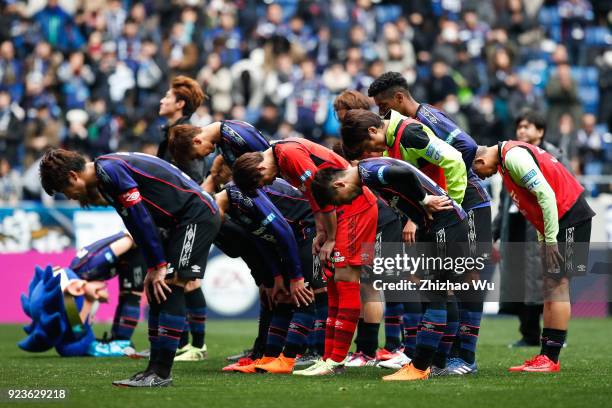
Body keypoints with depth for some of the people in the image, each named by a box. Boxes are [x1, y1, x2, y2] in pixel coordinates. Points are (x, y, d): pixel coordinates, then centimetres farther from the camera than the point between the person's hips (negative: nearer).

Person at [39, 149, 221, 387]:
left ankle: (160, 373, -15)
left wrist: (159, 266, -13)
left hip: (197, 215, -10)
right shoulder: (109, 170, 13)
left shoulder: (110, 171, -18)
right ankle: (156, 370, 8)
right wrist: (154, 267, 9)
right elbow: (137, 224, 15)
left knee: (169, 287, -14)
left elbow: (141, 219, -19)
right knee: (157, 289, 7)